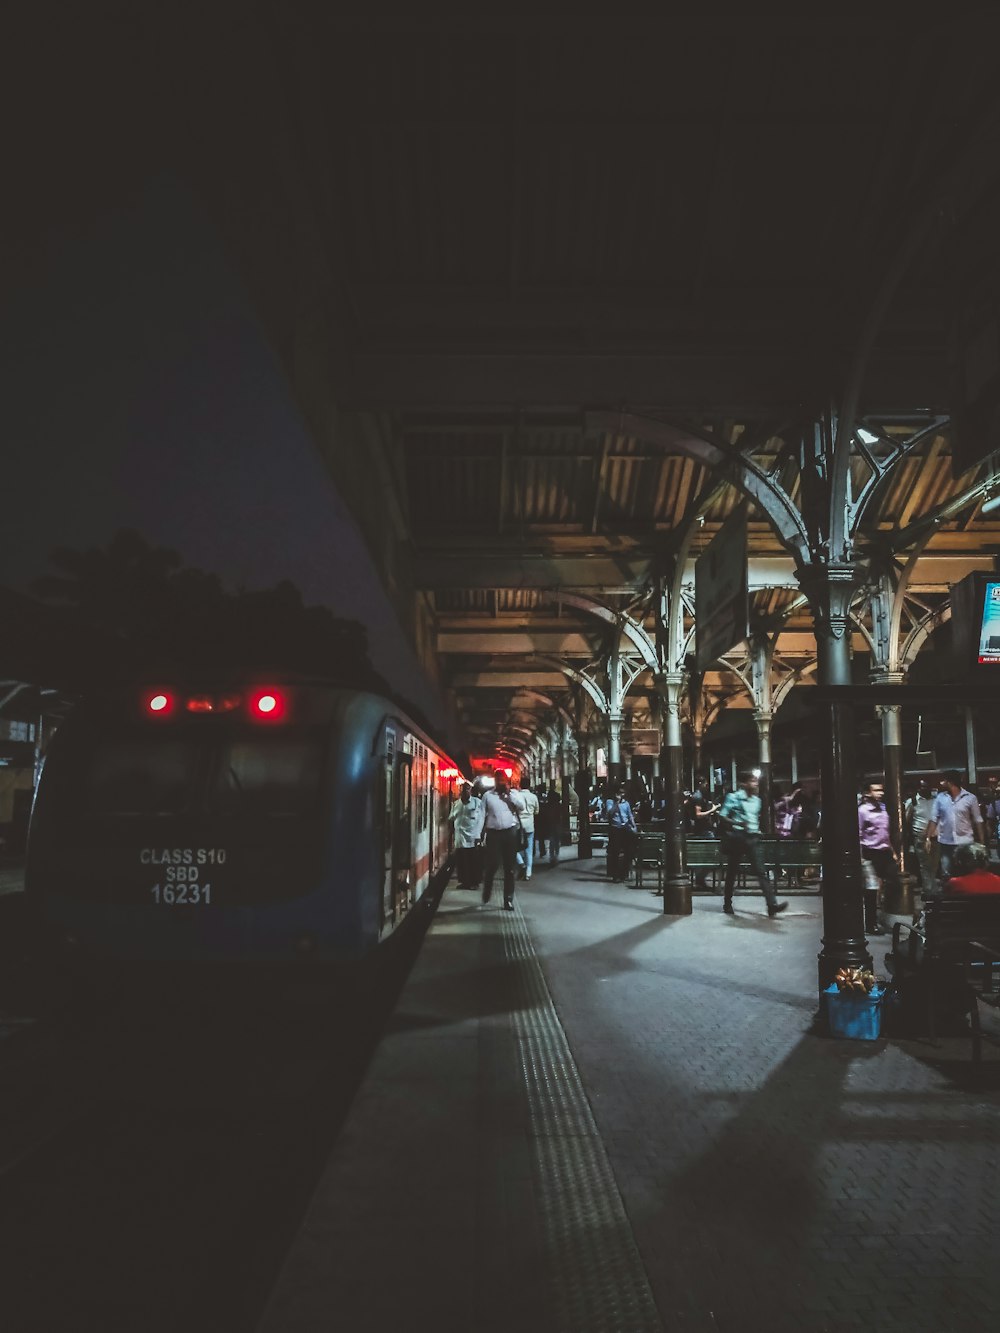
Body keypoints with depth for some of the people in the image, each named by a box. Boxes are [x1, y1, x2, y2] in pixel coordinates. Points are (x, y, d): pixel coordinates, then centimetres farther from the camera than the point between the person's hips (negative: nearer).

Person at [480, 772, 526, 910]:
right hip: (493, 833, -1)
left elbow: (522, 806, -10)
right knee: (492, 865, -2)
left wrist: (509, 793, -10)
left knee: (509, 868, 4)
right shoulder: (487, 795, 6)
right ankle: (487, 890, 27)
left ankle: (508, 900, 10)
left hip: (511, 832, 1)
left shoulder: (514, 793, 7)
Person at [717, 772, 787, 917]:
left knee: (761, 871, -8)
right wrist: (738, 823, -20)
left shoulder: (757, 800, 13)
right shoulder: (733, 797, -4)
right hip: (737, 837, -4)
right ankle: (727, 904, 20)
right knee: (732, 872, 6)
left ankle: (772, 905, -17)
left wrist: (757, 830, 13)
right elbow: (722, 817, -8)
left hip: (753, 838, 4)